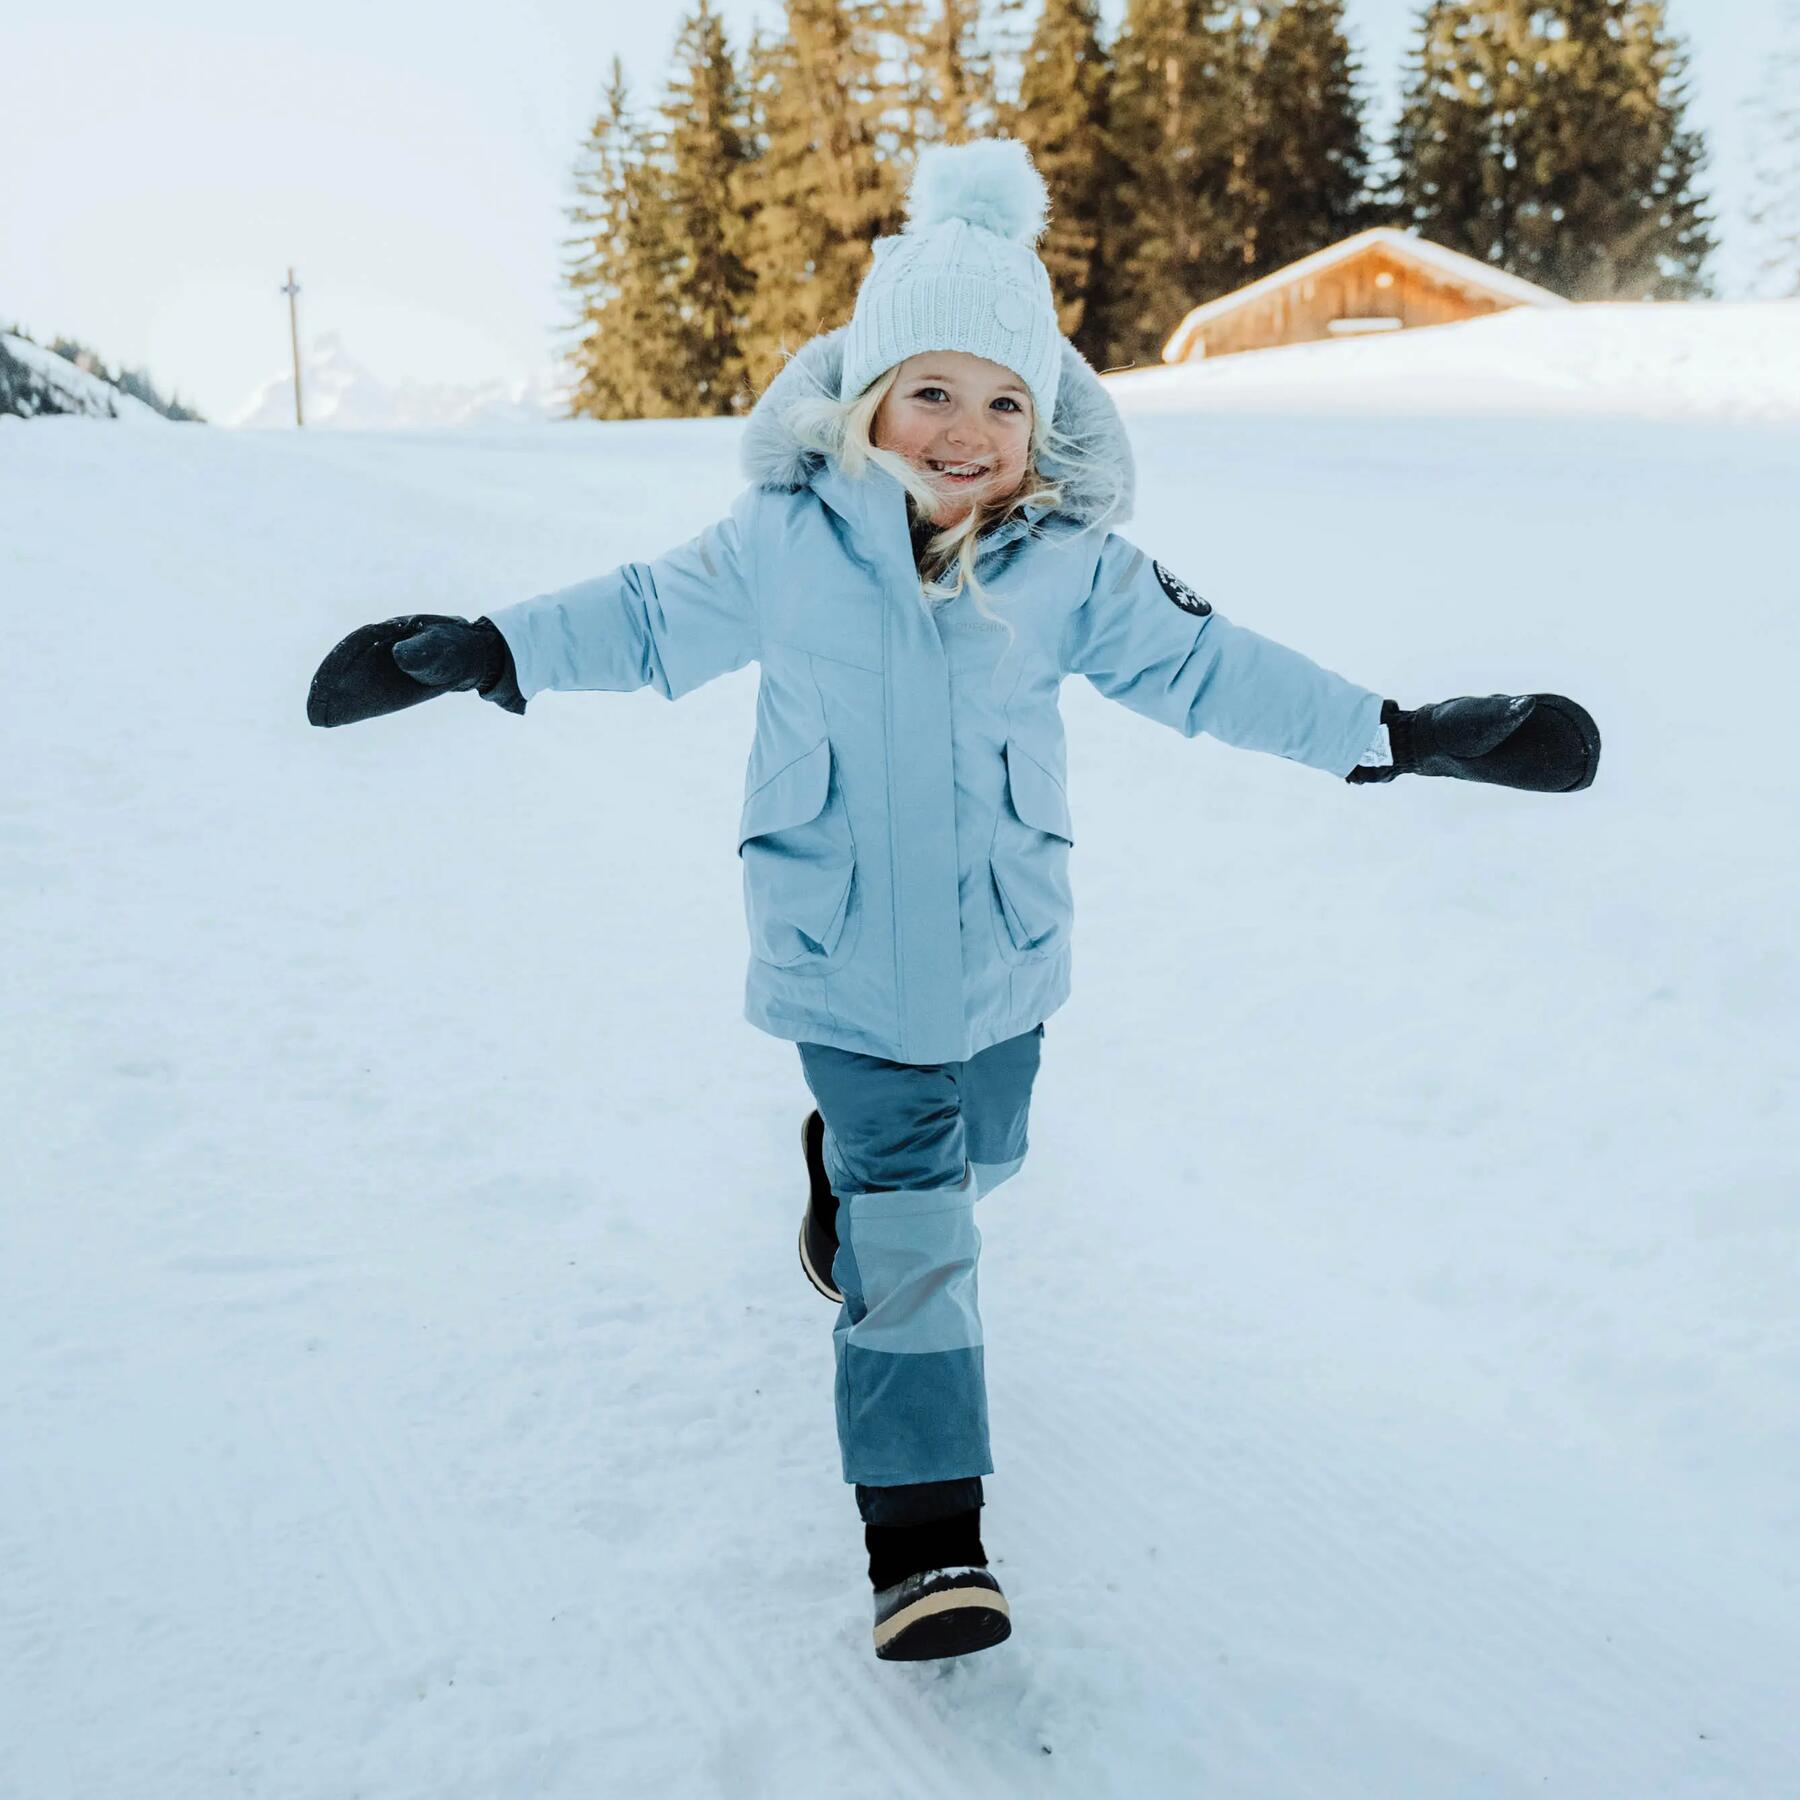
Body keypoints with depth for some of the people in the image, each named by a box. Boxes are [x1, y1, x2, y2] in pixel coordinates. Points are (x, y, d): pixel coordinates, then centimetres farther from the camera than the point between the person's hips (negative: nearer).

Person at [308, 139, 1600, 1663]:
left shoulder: (1072, 563, -7)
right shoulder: (784, 540, -10)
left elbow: (1205, 665, 2)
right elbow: (648, 619, 5)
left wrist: (1394, 733, 0)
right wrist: (482, 652, 0)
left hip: (1001, 952, 3)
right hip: (843, 956, -3)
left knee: (973, 1159, 24)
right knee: (911, 1239, -7)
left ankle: (844, 1173, 59)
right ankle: (925, 1536, 0)